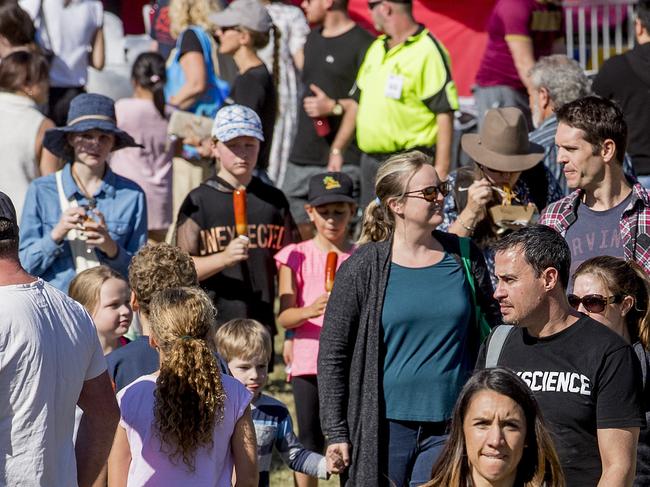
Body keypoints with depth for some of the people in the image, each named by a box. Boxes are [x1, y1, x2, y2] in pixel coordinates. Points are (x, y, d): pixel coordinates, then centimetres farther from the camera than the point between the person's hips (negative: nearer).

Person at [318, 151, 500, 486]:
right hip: (385, 425, -2)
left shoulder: (464, 257, 6)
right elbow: (332, 354, -1)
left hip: (451, 425, 2)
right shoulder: (363, 267, -3)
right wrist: (336, 432, -6)